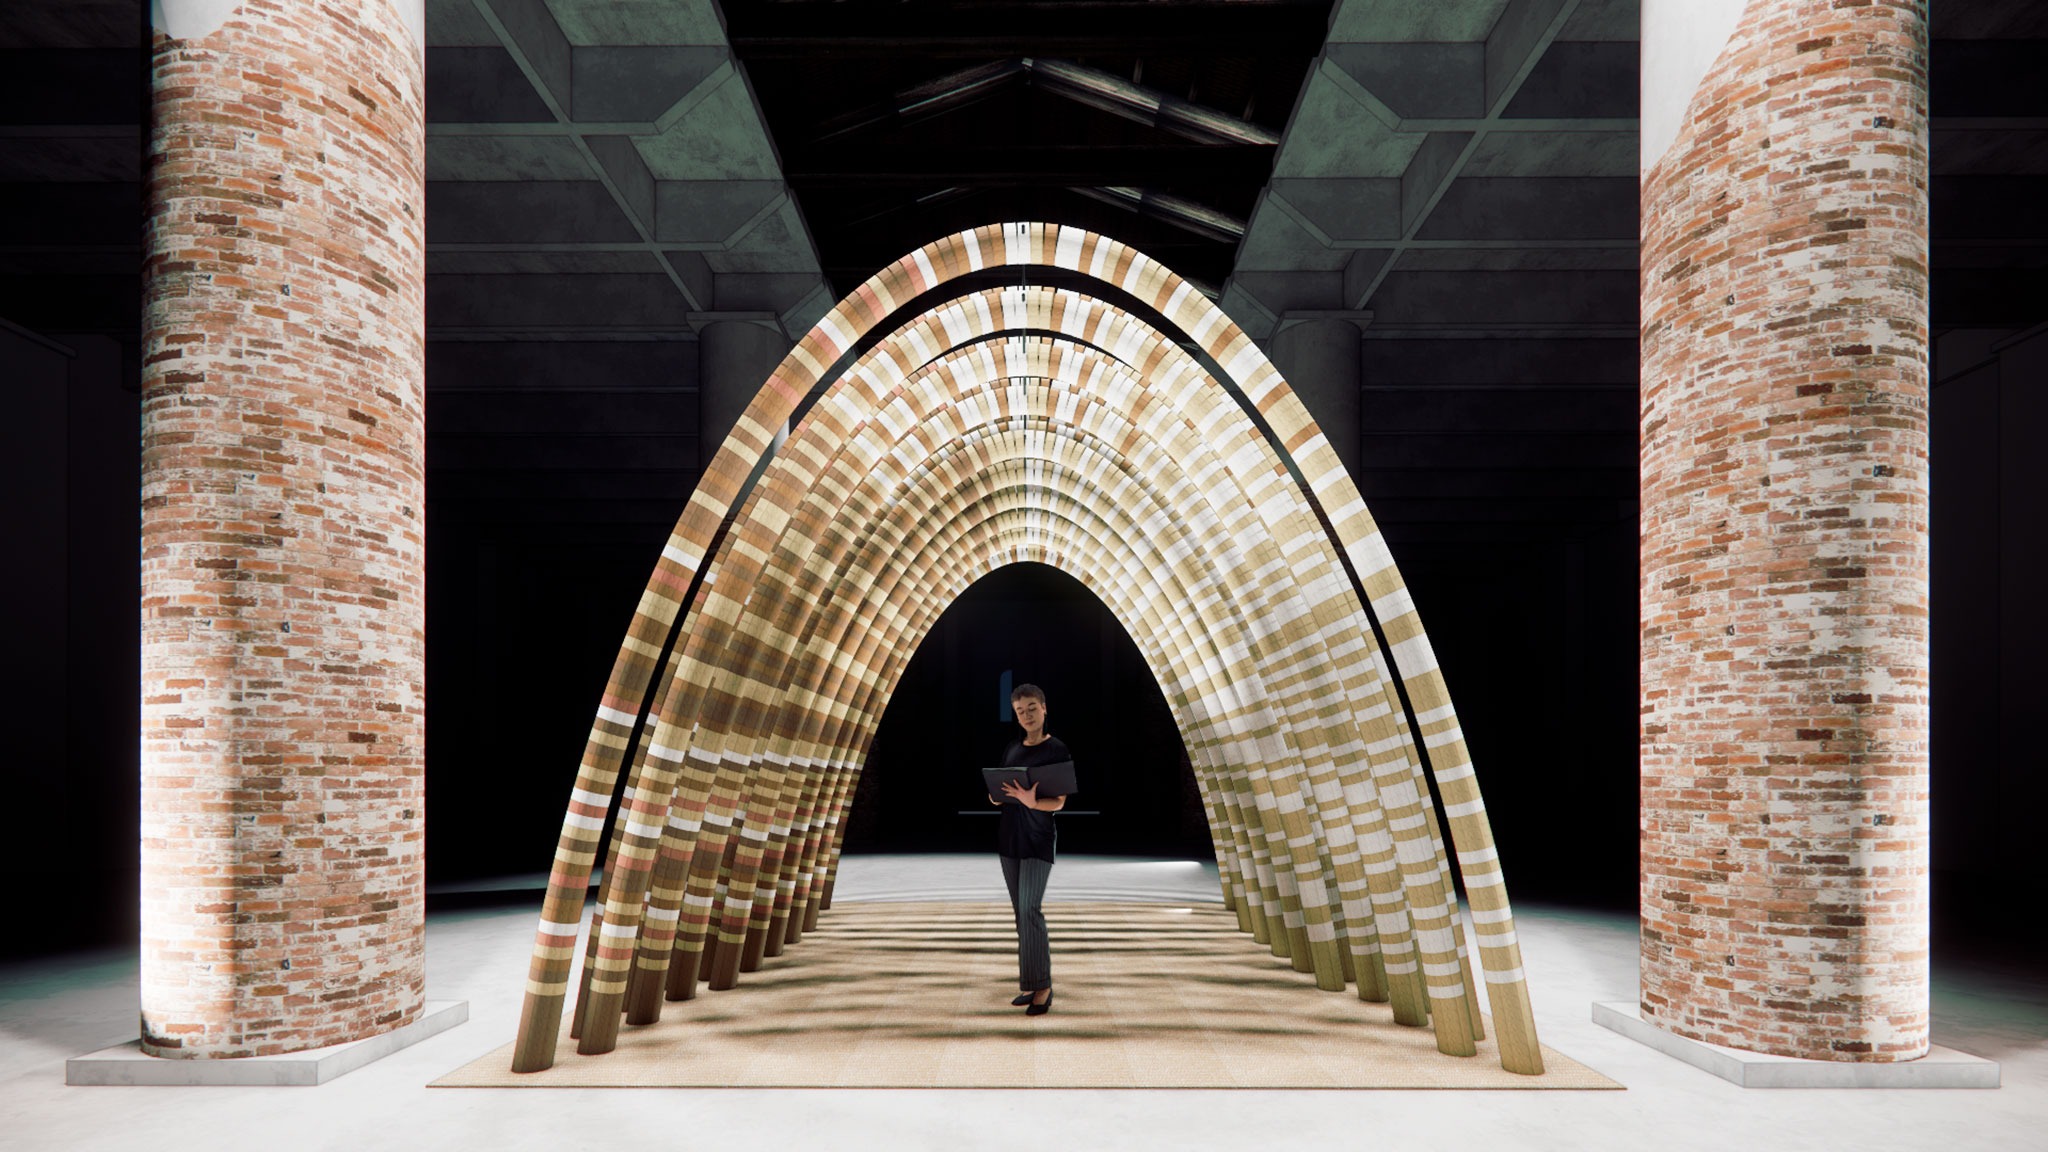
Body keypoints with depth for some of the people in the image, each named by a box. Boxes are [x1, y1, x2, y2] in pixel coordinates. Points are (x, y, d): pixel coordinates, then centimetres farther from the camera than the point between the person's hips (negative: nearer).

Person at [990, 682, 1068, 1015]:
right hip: (1008, 837, 6)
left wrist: (1031, 802, -30)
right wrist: (996, 796, -4)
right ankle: (1032, 982, 12)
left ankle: (1041, 985, -9)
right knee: (1020, 911, 7)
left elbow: (1059, 802, -11)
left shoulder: (1057, 750, -6)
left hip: (1037, 840, -6)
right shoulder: (1012, 751, 12)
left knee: (1029, 909, -15)